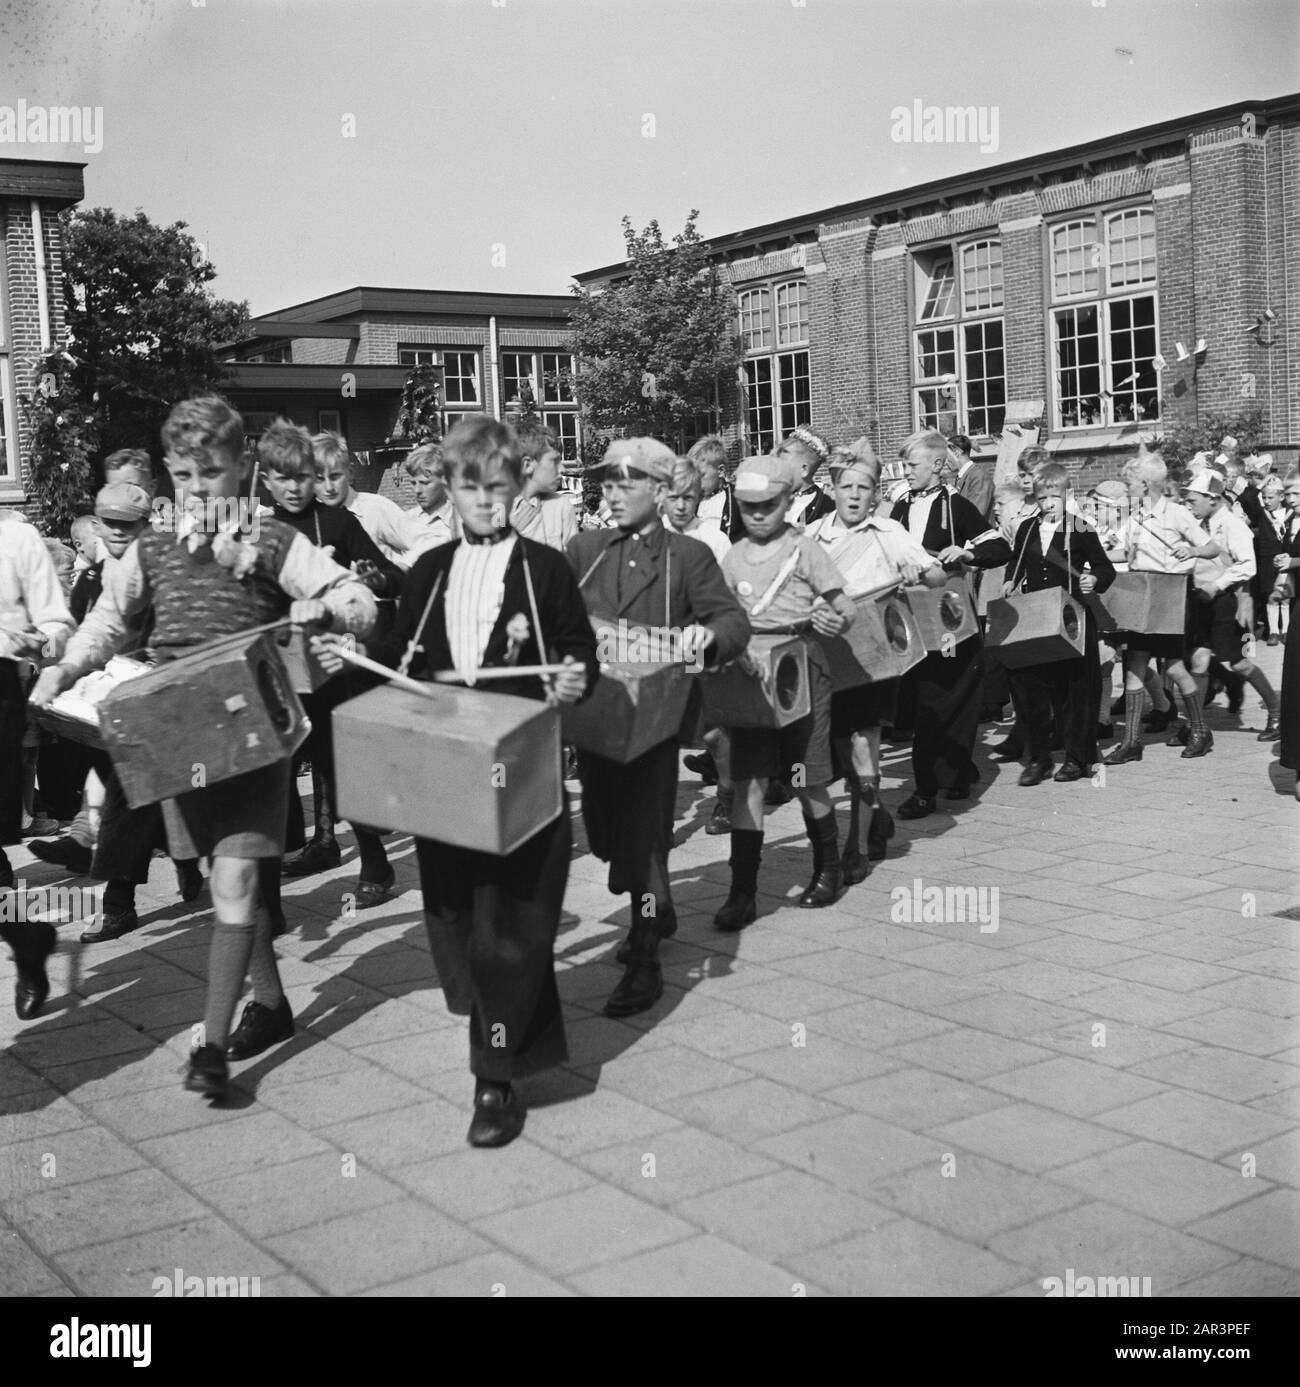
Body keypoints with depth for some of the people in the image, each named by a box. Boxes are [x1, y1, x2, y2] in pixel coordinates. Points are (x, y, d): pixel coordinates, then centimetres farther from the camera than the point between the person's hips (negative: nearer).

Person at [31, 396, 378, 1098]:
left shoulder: (272, 543, -4)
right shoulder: (152, 547, 8)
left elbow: (360, 603, -7)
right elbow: (108, 618, 21)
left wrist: (321, 606, -28)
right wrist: (63, 670, 6)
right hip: (176, 734, 5)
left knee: (235, 877, -10)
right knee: (225, 875, 12)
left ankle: (213, 1043, -6)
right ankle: (269, 1000, 30)